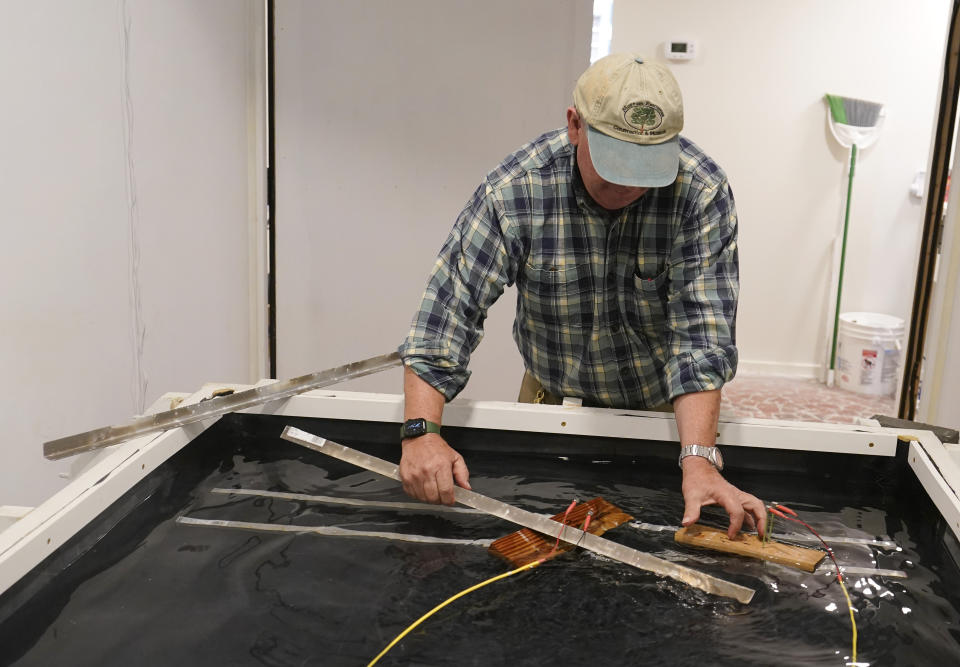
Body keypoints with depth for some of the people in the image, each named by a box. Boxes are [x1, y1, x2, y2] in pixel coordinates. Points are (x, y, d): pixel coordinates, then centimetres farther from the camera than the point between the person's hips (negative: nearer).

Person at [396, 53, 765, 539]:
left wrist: (698, 460, -39)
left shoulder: (702, 192, -25)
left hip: (662, 406, 0)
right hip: (551, 397, 1)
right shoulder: (514, 189, -24)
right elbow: (448, 307, -24)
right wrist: (421, 431, -36)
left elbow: (700, 330, -28)